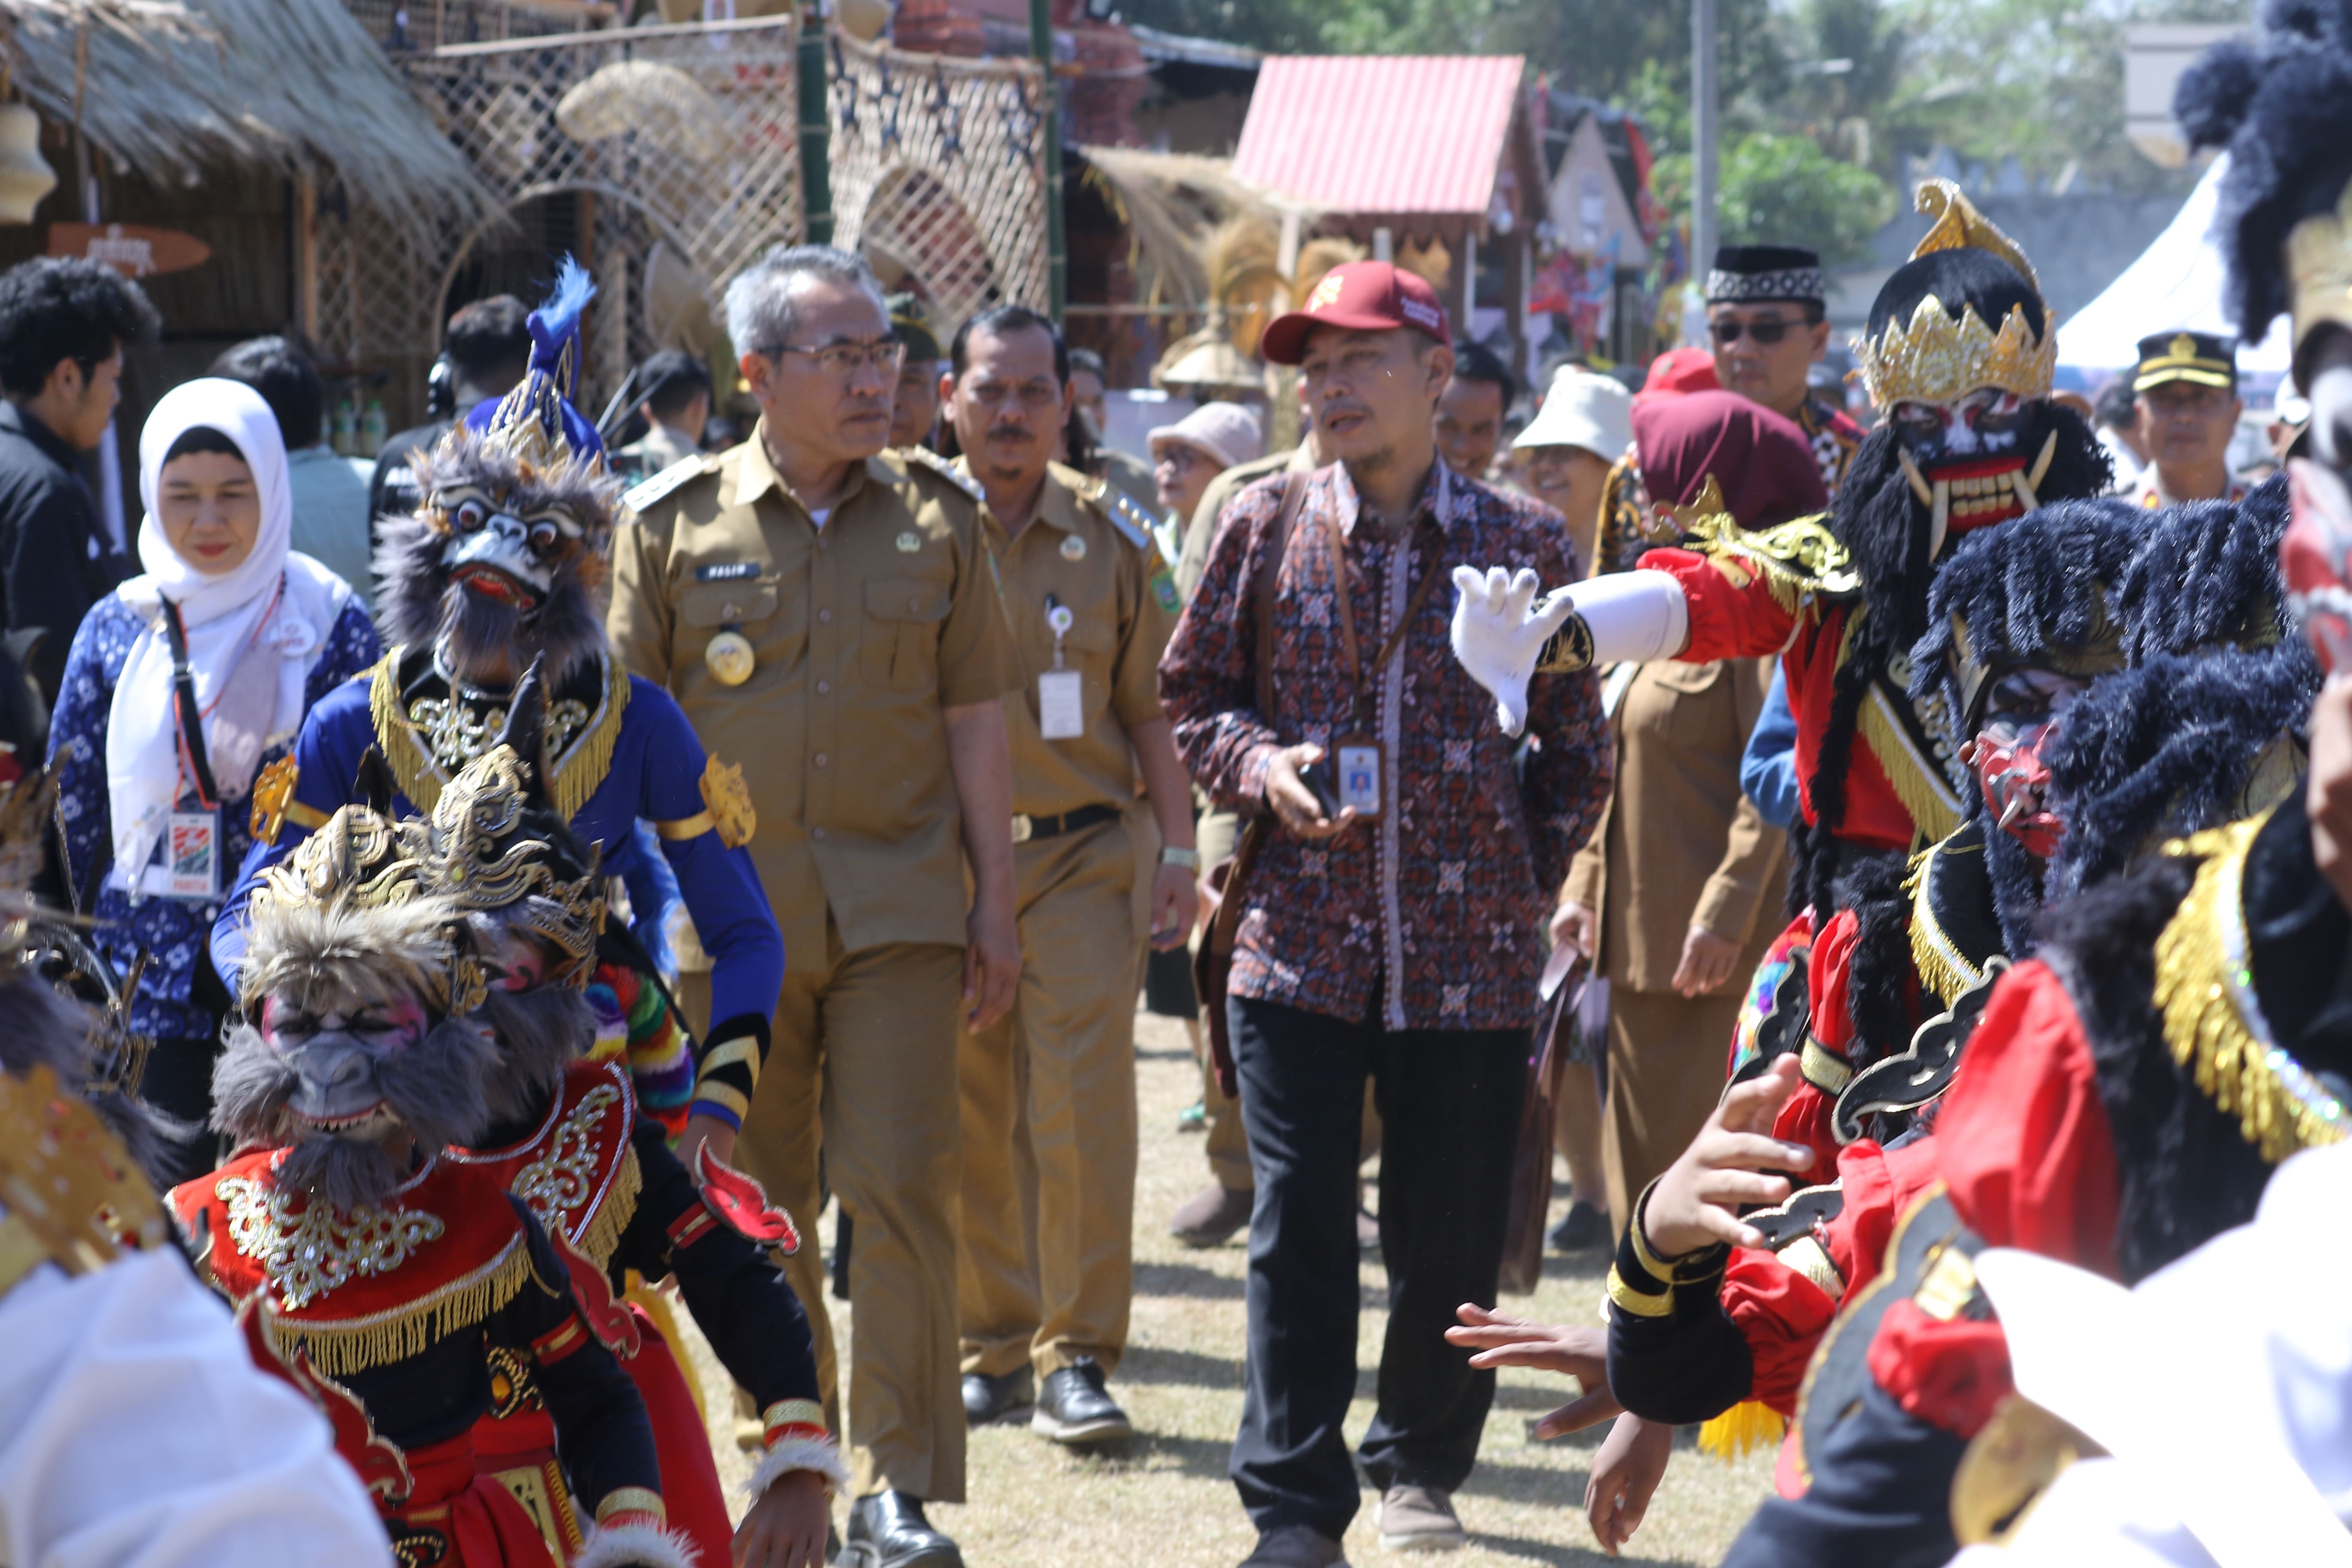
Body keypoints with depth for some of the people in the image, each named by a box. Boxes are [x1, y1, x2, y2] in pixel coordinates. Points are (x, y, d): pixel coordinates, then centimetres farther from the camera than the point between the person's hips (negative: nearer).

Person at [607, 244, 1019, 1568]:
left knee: (905, 1186, -7)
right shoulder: (675, 524, 2)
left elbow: (976, 720, 9)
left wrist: (995, 902, 6)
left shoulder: (938, 515, 7)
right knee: (753, 1204, 7)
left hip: (898, 905, 0)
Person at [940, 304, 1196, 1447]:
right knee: (966, 1121, 4)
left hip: (1081, 858, 0)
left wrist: (1177, 849, 4)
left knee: (1083, 1106, -9)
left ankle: (1076, 1356, -1)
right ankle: (991, 1345, 17)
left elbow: (1150, 704, 11)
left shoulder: (1112, 538, 6)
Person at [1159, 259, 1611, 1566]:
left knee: (1452, 1235, 6)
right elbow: (1192, 695, 12)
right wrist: (1261, 769, -6)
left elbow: (1579, 746, 11)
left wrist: (1530, 879, 5)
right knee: (1300, 1228, -4)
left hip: (1472, 952, 0)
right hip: (1300, 934, 0)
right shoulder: (1266, 526, 4)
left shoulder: (1526, 542, 3)